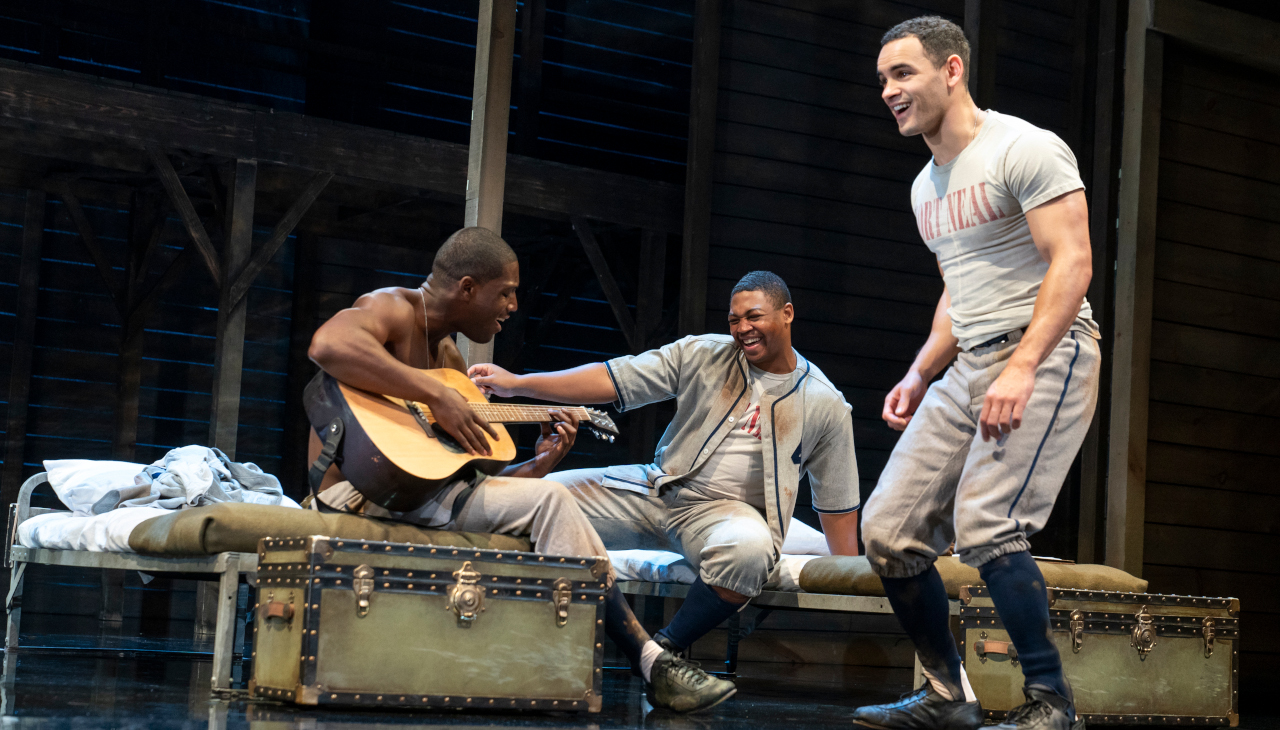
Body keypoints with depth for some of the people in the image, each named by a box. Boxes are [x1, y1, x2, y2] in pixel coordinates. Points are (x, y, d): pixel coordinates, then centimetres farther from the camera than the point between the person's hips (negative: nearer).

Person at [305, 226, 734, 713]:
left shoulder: (449, 358, 20)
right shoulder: (391, 309, -6)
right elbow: (328, 344, -33)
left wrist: (538, 465, 5)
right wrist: (436, 396, -30)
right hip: (361, 490, -9)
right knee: (552, 501, -17)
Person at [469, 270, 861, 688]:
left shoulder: (825, 404, 1)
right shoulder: (702, 355, 2)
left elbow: (837, 501, 7)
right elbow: (613, 379, -2)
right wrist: (516, 384, -11)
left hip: (727, 511, -2)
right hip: (656, 491, 3)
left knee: (749, 548, -40)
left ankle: (665, 649, -19)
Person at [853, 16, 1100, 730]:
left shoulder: (1025, 148, -7)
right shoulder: (927, 187, 20)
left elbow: (1071, 263, -15)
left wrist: (1021, 368, -24)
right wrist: (919, 377, 15)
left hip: (1046, 356, -8)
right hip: (967, 368, 9)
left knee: (985, 525, -23)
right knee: (890, 531, 0)